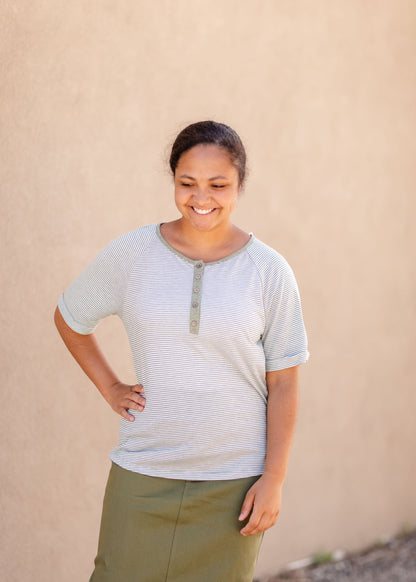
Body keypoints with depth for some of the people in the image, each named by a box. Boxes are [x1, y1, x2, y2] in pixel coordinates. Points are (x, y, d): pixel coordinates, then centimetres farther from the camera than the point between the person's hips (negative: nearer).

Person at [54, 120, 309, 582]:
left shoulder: (269, 271, -3)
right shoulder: (131, 254, -1)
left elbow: (283, 384, -1)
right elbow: (69, 318, 14)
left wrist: (274, 479, -5)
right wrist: (109, 388, 6)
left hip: (232, 482, -1)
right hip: (143, 475, 1)